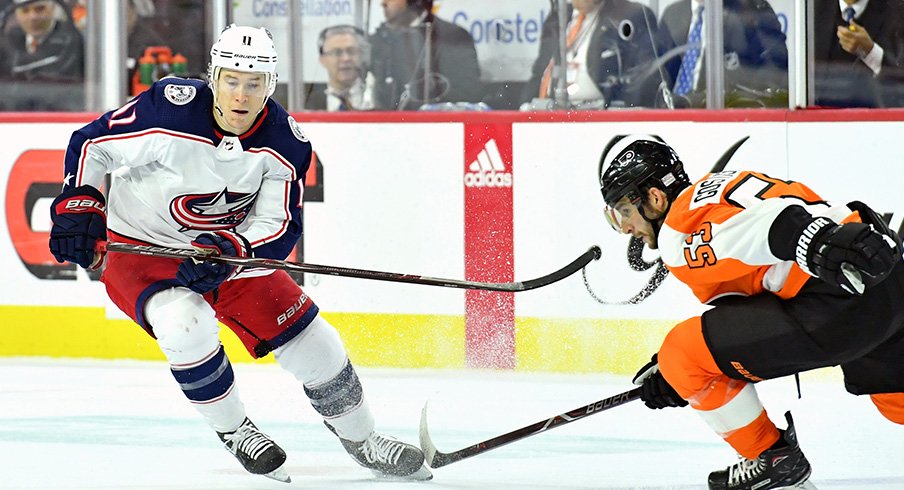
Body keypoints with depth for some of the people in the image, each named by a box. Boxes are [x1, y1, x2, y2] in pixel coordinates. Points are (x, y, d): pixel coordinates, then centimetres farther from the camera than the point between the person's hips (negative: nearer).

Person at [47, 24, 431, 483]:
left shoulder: (284, 143, -15)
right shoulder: (169, 110, -27)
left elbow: (280, 225, -15)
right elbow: (91, 143, -14)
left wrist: (230, 251, -33)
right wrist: (77, 204, -25)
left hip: (232, 246, 4)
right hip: (140, 247, -4)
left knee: (308, 339, 0)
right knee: (185, 324, -33)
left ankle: (361, 440, 24)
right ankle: (233, 430, -7)